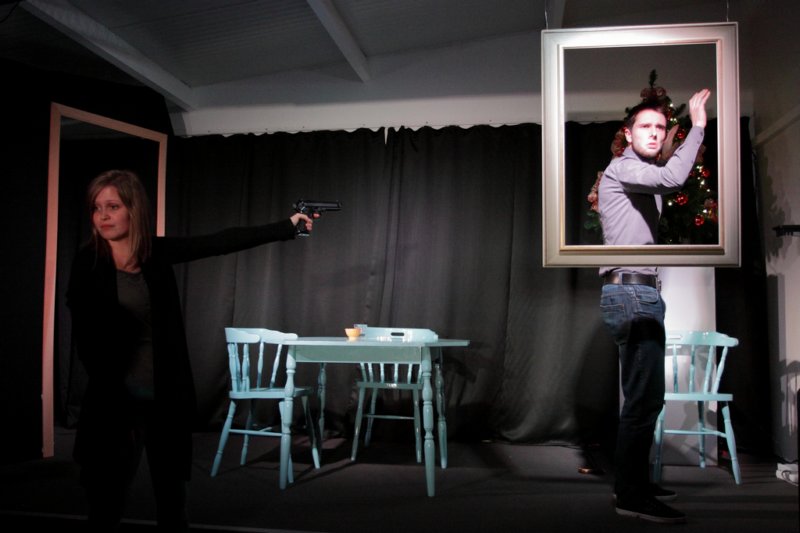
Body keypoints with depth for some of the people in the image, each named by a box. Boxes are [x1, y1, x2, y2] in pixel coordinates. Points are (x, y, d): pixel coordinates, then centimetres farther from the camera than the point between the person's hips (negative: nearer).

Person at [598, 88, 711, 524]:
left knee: (644, 395, 12)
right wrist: (697, 126, -10)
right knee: (645, 396, -12)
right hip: (630, 292, -10)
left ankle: (634, 483, 21)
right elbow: (674, 177, -20)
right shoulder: (622, 167, -6)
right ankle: (632, 496, -7)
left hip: (640, 294, 10)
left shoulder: (646, 179, 25)